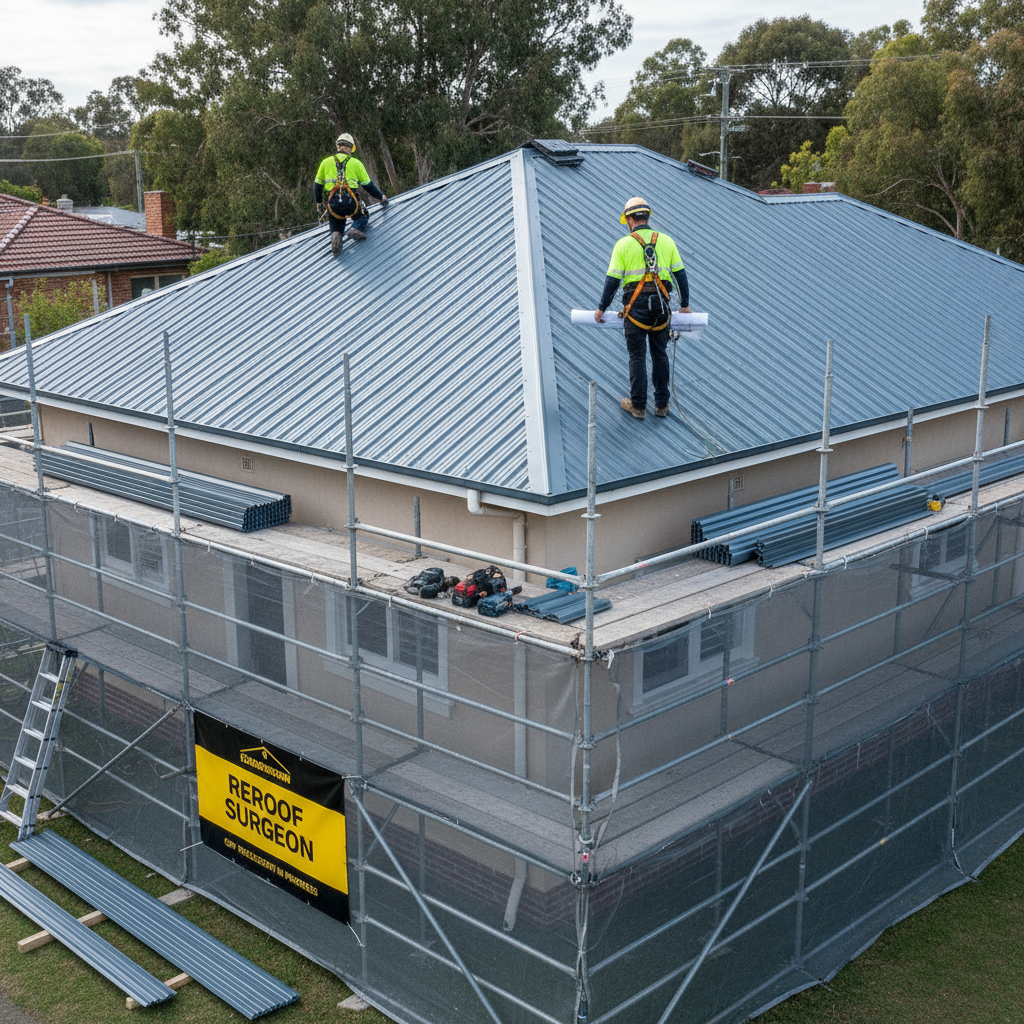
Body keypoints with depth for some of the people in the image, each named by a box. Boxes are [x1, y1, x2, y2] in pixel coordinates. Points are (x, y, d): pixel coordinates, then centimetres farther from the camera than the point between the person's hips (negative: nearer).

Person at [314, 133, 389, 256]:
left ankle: (335, 235, -19)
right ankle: (356, 228, -10)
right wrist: (381, 196, 27)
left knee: (336, 228, 20)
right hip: (350, 201, -1)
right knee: (362, 217, 26)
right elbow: (368, 185, 14)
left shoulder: (326, 162, 14)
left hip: (332, 203, 1)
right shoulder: (356, 163, 10)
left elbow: (317, 185, 18)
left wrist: (319, 202, 31)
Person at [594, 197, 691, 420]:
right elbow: (680, 274, 9)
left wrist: (601, 308, 8)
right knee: (660, 354, 13)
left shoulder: (624, 244, -2)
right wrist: (685, 304, 19)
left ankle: (638, 406, 11)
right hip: (661, 305, 3)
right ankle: (662, 404, 18)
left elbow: (612, 280, -3)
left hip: (636, 305, -3)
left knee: (637, 357, 5)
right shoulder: (666, 241, 7)